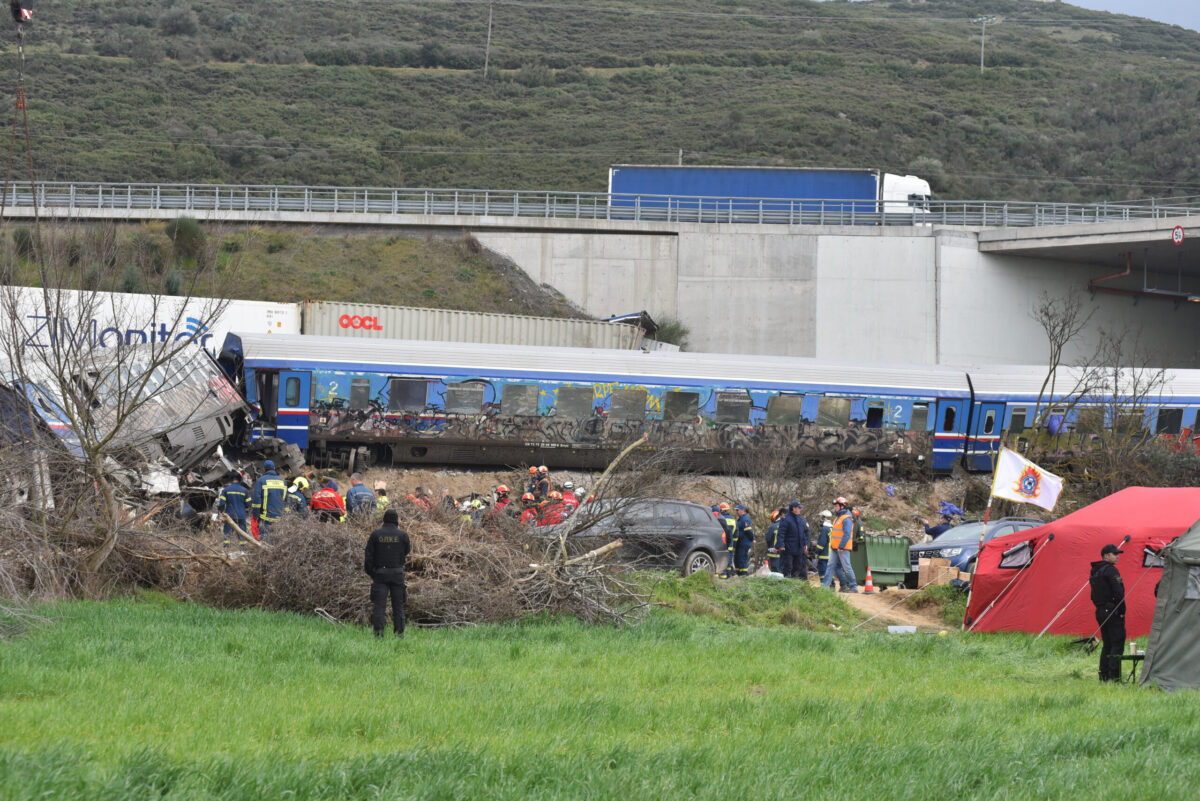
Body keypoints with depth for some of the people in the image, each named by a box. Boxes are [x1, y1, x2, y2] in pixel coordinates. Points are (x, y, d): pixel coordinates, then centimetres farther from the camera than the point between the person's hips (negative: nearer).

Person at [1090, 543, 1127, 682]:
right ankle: (1114, 677, -12)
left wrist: (1100, 608, 19)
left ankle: (1103, 676, 13)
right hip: (1112, 612, -9)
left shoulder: (1095, 572, 17)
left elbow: (1094, 596, 21)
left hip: (1100, 612, 9)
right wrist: (1122, 611, -10)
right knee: (1117, 644, -8)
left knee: (1107, 645, 14)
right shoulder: (1110, 570, -12)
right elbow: (1118, 592, -18)